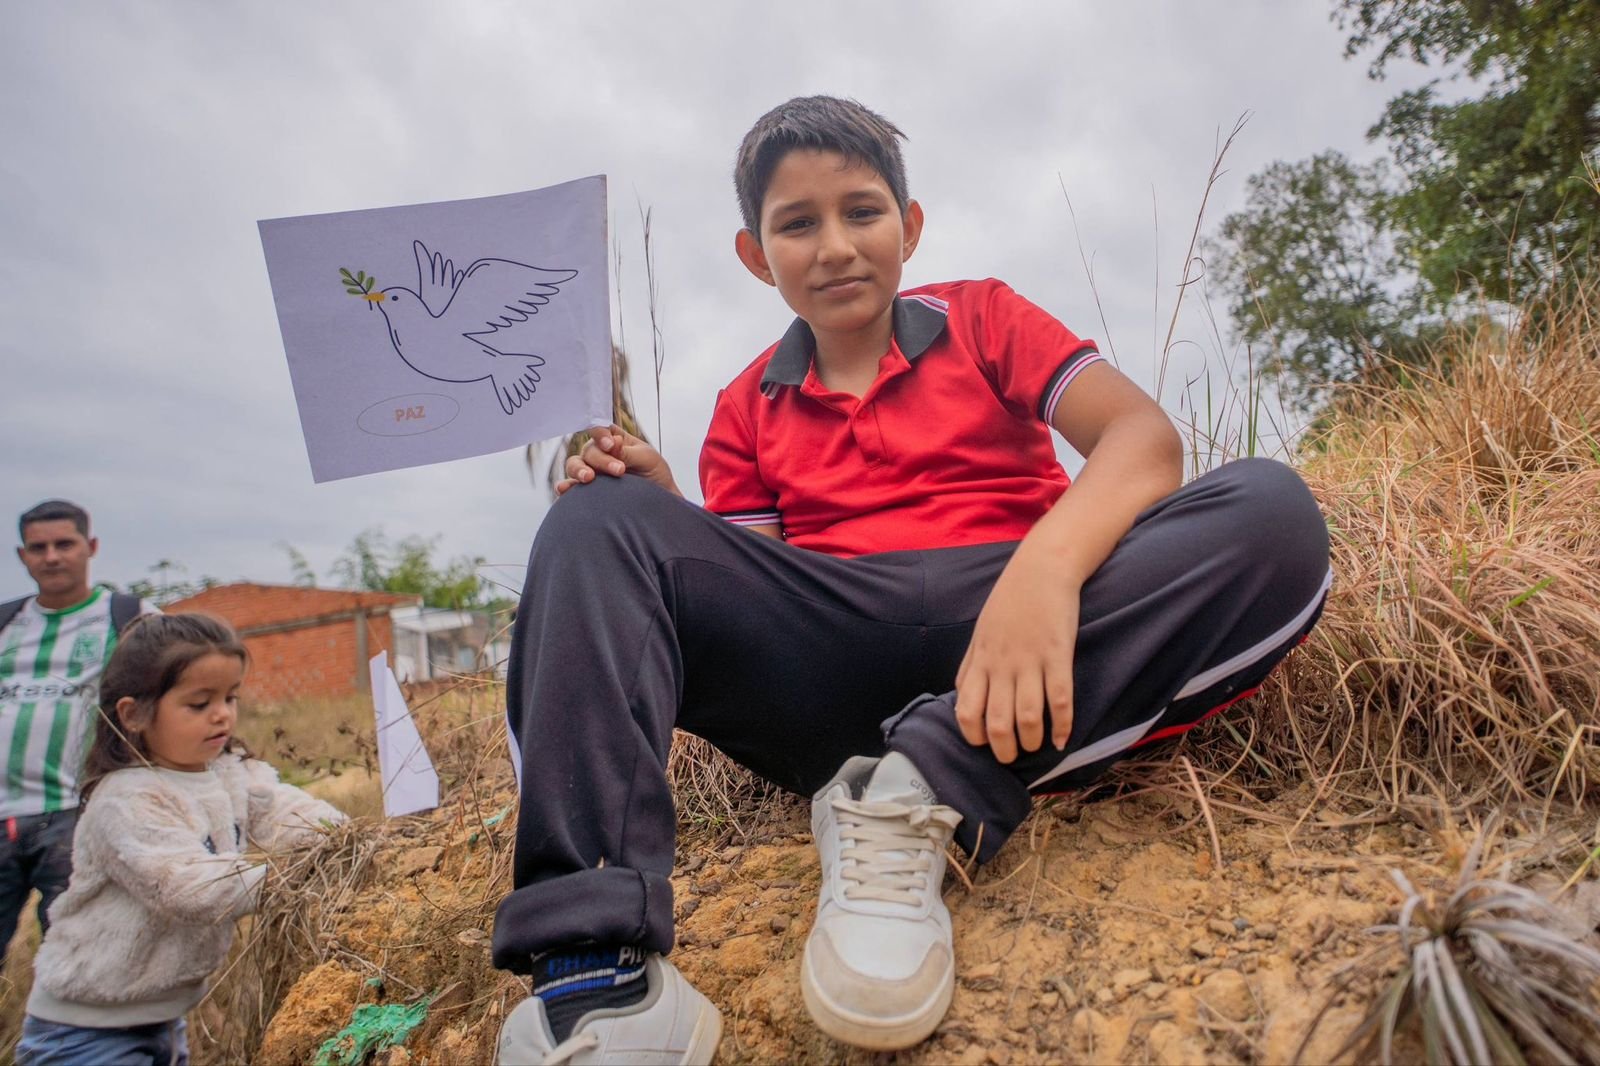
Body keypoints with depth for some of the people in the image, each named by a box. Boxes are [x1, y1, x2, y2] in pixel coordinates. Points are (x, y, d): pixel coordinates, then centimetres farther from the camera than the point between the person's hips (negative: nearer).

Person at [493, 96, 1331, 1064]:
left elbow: (1146, 436, -2)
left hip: (1008, 642, 0)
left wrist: (1043, 567, -23)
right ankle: (597, 971, -32)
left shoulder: (982, 319, 15)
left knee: (1272, 511, -21)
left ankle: (926, 792, -26)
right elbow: (742, 593, 11)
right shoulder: (749, 410, 20)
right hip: (825, 656, 2)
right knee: (598, 524, -16)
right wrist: (662, 514, -9)